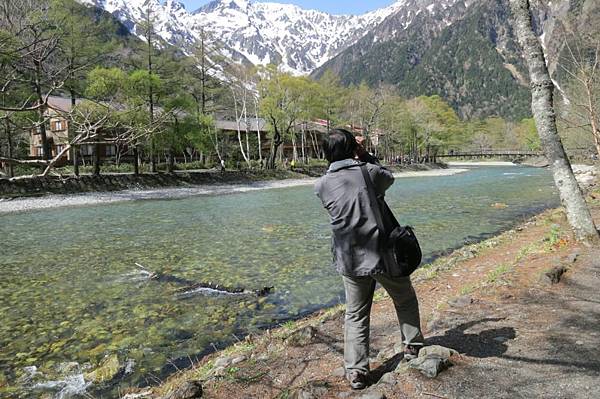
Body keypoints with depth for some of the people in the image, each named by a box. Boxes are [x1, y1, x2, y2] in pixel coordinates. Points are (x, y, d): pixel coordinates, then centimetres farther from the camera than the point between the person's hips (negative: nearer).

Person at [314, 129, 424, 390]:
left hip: (349, 261, 2)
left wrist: (357, 158, 12)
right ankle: (412, 347, 40)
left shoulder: (321, 185, -4)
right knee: (405, 300, 25)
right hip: (382, 255, -1)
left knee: (355, 315, 16)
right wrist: (365, 156, 11)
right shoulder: (370, 172, -10)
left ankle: (356, 371, 16)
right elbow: (389, 178, 12)